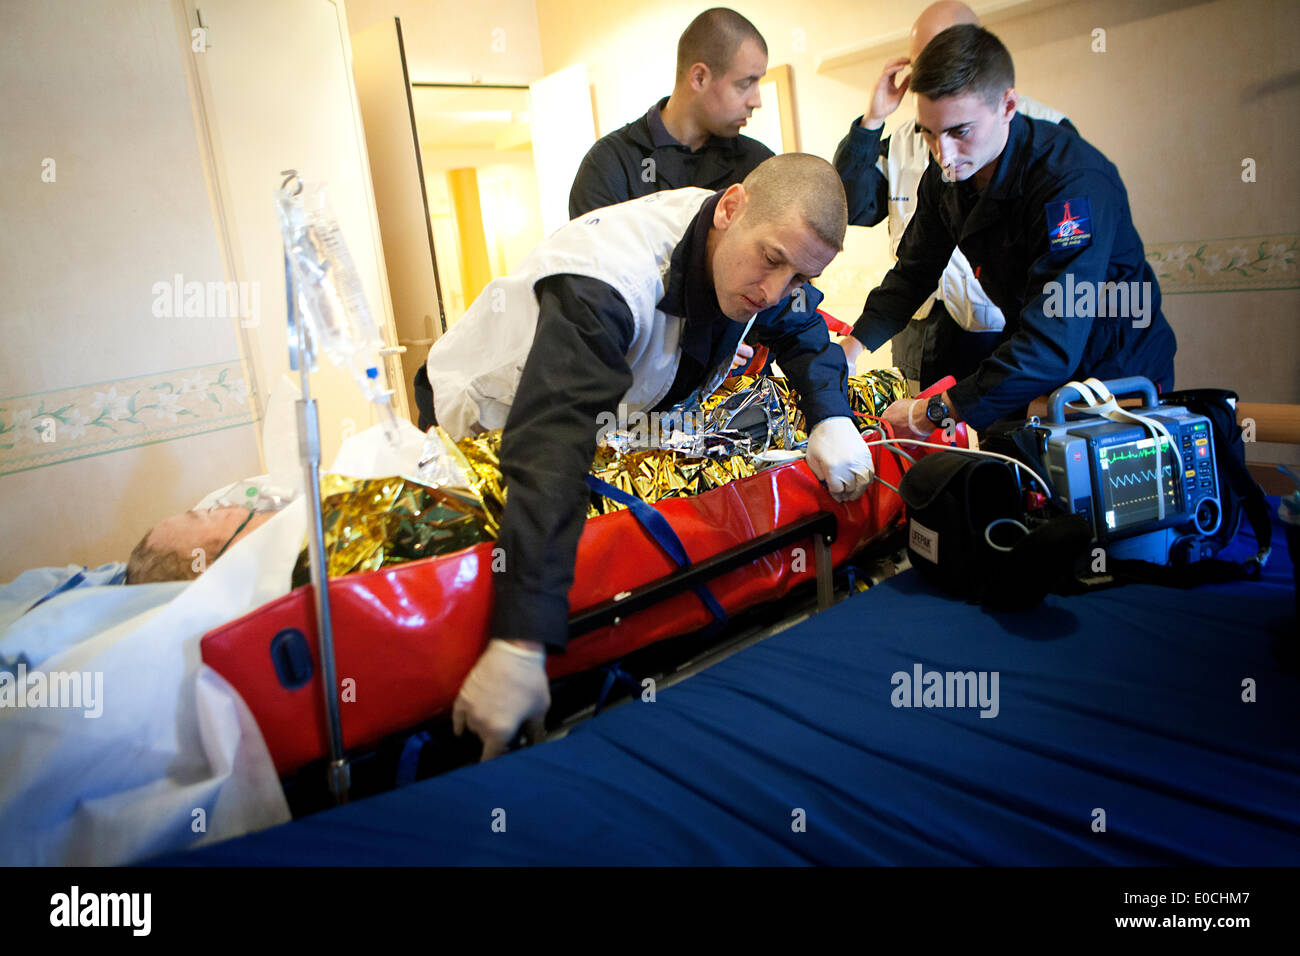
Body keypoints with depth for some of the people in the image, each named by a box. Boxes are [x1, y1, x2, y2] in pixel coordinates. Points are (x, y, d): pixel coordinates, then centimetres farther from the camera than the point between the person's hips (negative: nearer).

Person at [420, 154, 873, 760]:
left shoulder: (758, 250, -16)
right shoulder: (610, 277, -41)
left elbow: (805, 335, 1)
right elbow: (552, 444, -52)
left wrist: (832, 418, -23)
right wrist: (520, 646, -60)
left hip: (608, 420, 6)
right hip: (484, 422, -6)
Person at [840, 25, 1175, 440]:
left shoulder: (1075, 183, -30)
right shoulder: (946, 175, -7)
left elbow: (1052, 346, -36)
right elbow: (913, 273, 5)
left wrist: (937, 411, -37)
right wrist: (853, 345, -11)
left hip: (1118, 374, -5)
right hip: (1032, 375, 6)